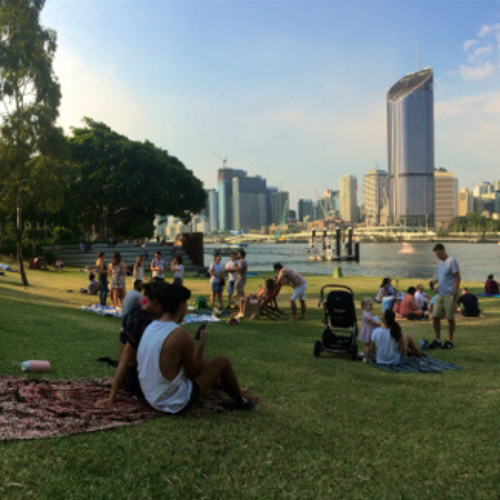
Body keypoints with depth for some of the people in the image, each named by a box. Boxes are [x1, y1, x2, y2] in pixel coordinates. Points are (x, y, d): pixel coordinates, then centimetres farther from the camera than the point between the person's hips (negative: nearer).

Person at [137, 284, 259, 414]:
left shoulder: (151, 327, 0)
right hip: (176, 405, -8)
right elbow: (192, 373, -11)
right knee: (222, 362, 3)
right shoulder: (182, 336, -25)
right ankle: (240, 400, 28)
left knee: (202, 362, 26)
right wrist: (202, 343, -2)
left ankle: (235, 392, 45)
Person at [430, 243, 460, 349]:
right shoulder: (440, 261, 13)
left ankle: (450, 341, 13)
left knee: (450, 318, 2)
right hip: (440, 294, 7)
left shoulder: (452, 261, -10)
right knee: (435, 317, 4)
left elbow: (457, 278, -12)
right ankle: (437, 340, 14)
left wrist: (455, 292, -16)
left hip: (449, 294, -7)